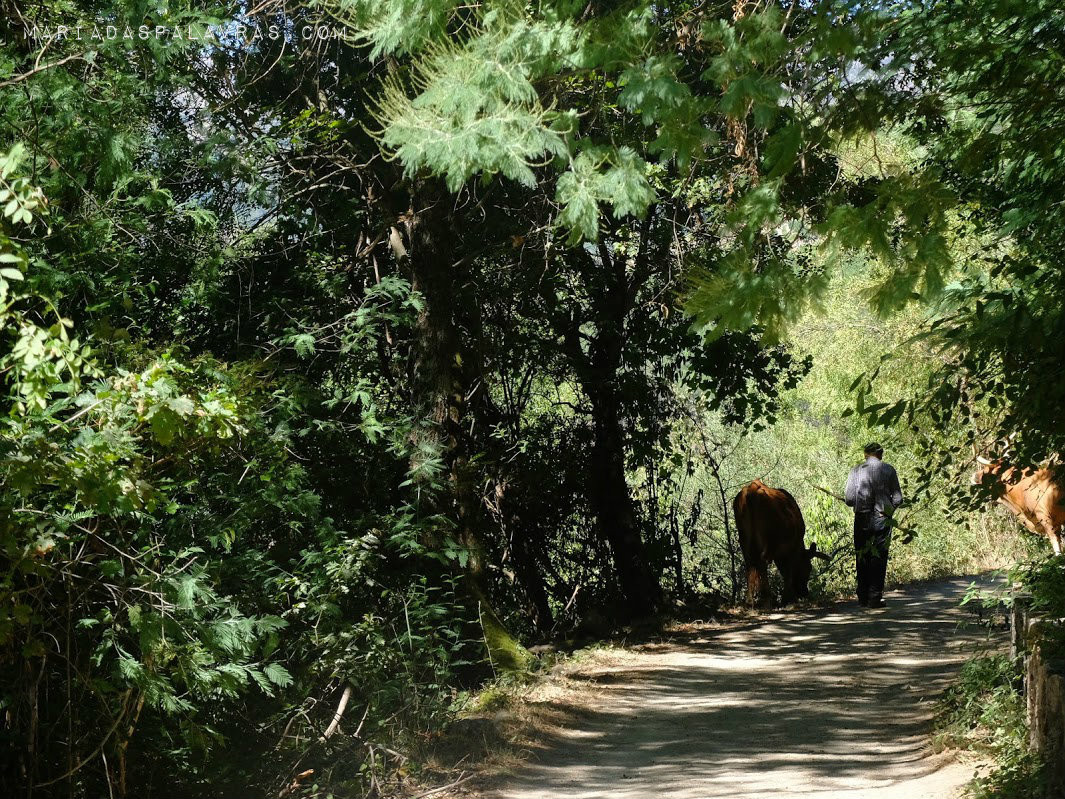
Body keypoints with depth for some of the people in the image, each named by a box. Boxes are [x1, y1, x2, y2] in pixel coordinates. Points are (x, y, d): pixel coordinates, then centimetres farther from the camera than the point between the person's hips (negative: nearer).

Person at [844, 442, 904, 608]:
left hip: (862, 518, 1)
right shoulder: (889, 470, 1)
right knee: (879, 558, 3)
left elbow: (849, 499, -1)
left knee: (861, 559, 8)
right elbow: (898, 498, -1)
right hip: (882, 519, -1)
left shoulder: (856, 471, 3)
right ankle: (875, 597, -1)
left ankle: (863, 597, 8)